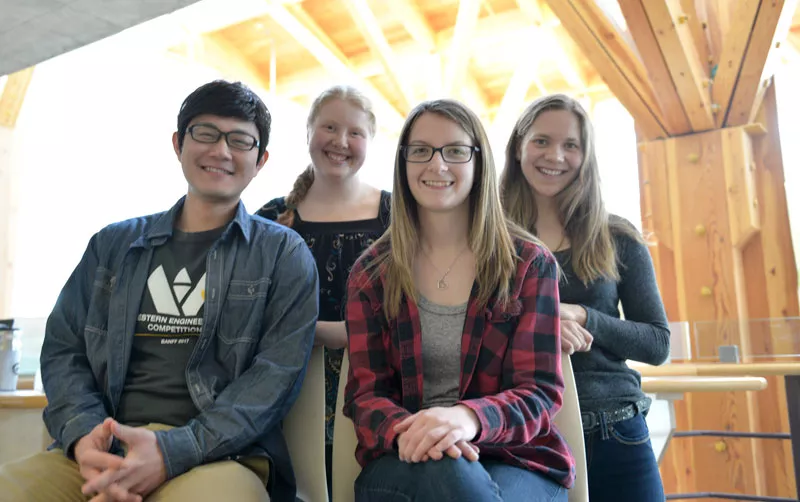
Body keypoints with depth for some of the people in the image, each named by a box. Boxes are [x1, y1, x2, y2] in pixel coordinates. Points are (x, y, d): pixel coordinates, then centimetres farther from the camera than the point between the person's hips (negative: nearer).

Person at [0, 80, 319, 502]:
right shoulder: (113, 244, 17)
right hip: (102, 452, 2)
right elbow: (63, 348, 14)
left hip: (219, 454, -2)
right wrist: (83, 435, -8)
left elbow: (277, 372, -4)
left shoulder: (284, 255, 6)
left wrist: (174, 451, -17)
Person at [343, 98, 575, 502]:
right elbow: (365, 393, 1)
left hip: (514, 458, 0)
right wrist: (404, 431, -24)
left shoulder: (529, 264, 1)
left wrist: (469, 417, -28)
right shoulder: (371, 273, 5)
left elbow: (539, 392, -5)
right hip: (404, 463, 1)